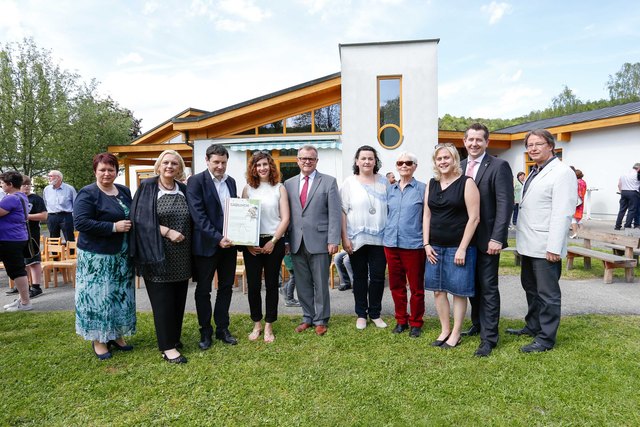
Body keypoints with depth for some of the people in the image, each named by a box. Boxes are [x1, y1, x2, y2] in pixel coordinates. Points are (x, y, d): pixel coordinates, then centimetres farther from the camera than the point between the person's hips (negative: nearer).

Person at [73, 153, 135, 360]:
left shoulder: (124, 191, 10)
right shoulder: (87, 194, -10)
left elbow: (132, 216, 22)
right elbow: (80, 223, -18)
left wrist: (130, 226, 1)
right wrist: (113, 227, -21)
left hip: (122, 256, 6)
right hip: (97, 257, -6)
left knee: (120, 296, 13)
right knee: (98, 296, 3)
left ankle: (117, 335, 27)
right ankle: (98, 340, 18)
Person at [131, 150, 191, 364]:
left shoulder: (184, 190, 9)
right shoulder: (147, 187, -4)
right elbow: (140, 218, -11)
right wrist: (167, 232, -18)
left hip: (181, 257, 5)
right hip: (158, 255, -4)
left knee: (178, 298, 11)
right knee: (162, 300, 0)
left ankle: (174, 337, 27)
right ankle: (167, 347, 10)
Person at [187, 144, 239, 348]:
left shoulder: (231, 181, 9)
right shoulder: (196, 181, -8)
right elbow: (198, 215, -16)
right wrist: (218, 238, -21)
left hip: (228, 243, 5)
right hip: (206, 245, -5)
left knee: (226, 288, 12)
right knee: (203, 290, 8)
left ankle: (222, 329, 26)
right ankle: (205, 332, 23)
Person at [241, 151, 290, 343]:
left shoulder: (279, 188, 4)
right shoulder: (248, 189, 6)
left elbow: (285, 218, -1)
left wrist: (273, 241, -11)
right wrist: (248, 242, -7)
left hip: (274, 242, -1)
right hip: (252, 243, 1)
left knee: (271, 284, 6)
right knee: (253, 284, 4)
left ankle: (269, 326, 20)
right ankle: (257, 325, 22)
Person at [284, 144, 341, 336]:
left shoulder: (329, 182, 1)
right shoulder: (288, 184, 10)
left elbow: (334, 214, -4)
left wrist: (333, 240, -11)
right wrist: (284, 240, 4)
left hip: (319, 241, -3)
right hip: (297, 243, 3)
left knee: (321, 284, 7)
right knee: (303, 284, 12)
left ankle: (321, 320, 22)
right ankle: (307, 317, 27)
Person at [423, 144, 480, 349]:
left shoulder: (466, 183, -6)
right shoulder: (431, 184, 9)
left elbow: (474, 218, -11)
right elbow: (426, 215, 11)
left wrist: (462, 248, -15)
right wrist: (426, 244, 2)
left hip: (458, 247, -5)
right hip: (435, 247, 5)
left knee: (458, 291, 5)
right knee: (438, 290, 11)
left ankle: (456, 334, 20)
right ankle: (444, 330, 26)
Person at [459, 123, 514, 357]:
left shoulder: (499, 166, -9)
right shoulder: (460, 166, 9)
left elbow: (505, 204, -14)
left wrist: (497, 238, -19)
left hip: (486, 239, -6)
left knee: (488, 287, 2)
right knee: (472, 284, 16)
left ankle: (489, 337, 13)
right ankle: (478, 325, 33)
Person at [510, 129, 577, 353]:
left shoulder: (562, 173, -12)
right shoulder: (535, 172, 15)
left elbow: (562, 214, -19)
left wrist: (554, 247, -22)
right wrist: (522, 238, 14)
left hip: (546, 247, -9)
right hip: (529, 244, 9)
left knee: (547, 293, 3)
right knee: (530, 287, 20)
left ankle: (546, 338, 15)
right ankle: (533, 326, 36)